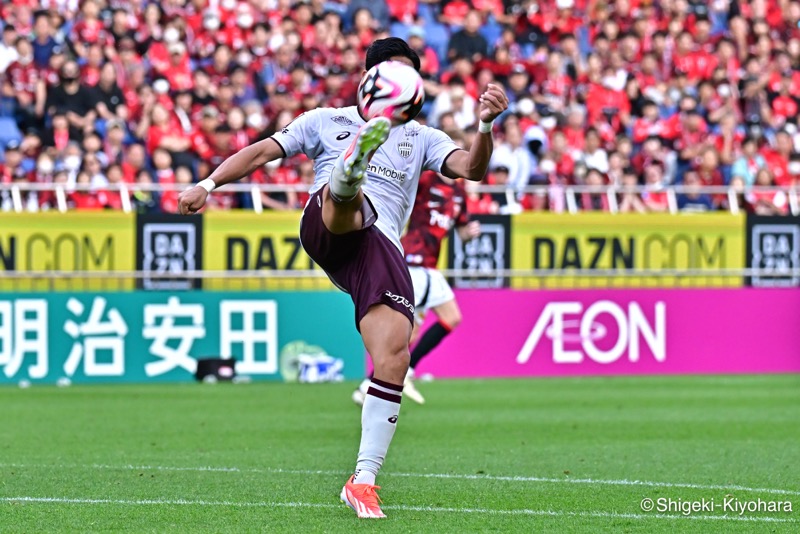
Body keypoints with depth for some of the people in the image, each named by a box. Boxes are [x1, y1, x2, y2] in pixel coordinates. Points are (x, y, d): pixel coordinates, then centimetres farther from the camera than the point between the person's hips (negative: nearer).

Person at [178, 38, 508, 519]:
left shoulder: (421, 139, 28)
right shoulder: (325, 121, 26)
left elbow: (471, 167, 11)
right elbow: (263, 152, 19)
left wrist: (486, 125, -10)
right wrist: (208, 184, 4)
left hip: (383, 251, 2)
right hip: (328, 226, -2)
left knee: (394, 357, -16)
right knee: (348, 197, -39)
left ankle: (364, 481, -9)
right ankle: (350, 166, -80)